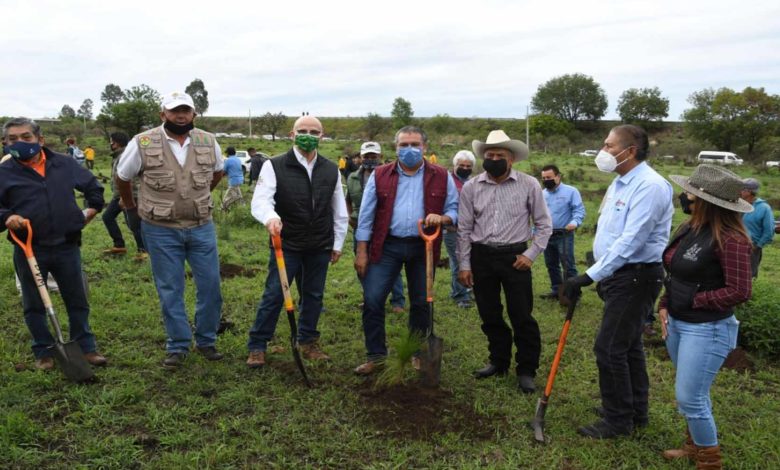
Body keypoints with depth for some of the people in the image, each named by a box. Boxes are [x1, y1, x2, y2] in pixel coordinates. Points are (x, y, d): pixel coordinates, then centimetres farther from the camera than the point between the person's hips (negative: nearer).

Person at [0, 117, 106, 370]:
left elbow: (92, 185, 18)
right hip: (29, 250, -1)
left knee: (77, 301, 11)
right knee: (34, 305, 12)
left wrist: (93, 208, 14)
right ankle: (44, 352, 27)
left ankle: (85, 347, 25)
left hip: (67, 246, 1)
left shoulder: (64, 164, 2)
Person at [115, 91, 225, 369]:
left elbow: (217, 172, 19)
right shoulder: (142, 144, -8)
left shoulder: (208, 142, 0)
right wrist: (131, 206, 18)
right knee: (170, 290, 6)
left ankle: (206, 340, 23)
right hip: (160, 230, -2)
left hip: (202, 227, 2)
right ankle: (178, 346, 20)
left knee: (210, 285, 5)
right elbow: (122, 177, 8)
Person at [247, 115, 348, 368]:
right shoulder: (274, 166, -8)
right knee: (273, 295, 1)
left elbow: (340, 212, 10)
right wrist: (270, 217, -41)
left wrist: (337, 244, 10)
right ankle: (257, 346, 15)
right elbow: (260, 200, -19)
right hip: (286, 245, -3)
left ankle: (308, 342, 30)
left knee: (314, 296, 13)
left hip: (320, 247, 4)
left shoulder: (331, 169, 4)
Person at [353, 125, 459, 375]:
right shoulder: (379, 175, 2)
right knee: (372, 300, -4)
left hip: (423, 248, 1)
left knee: (421, 303, 11)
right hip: (387, 245, 0)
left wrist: (442, 218, -16)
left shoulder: (441, 177, 3)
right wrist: (362, 251, -1)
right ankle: (375, 355, 12)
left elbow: (455, 210, 7)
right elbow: (366, 215, 2)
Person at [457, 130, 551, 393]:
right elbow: (464, 229, 5)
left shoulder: (529, 185, -4)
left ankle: (526, 370, 16)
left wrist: (532, 254, -6)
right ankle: (499, 361, 30)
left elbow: (544, 224, 3)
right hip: (481, 256, 3)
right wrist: (464, 265, 3)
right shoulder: (471, 187, 1)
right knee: (490, 316, 12)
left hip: (515, 257, -2)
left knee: (522, 317, 1)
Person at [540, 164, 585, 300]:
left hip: (564, 235, -6)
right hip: (546, 235, 7)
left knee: (568, 266, -6)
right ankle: (556, 290, 28)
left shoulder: (571, 191, -5)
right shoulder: (542, 194, 13)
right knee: (551, 265, 15)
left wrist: (575, 222, -29)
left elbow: (579, 210, -10)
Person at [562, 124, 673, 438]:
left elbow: (630, 241, -28)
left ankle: (617, 421, 12)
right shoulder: (620, 182, 11)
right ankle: (635, 411, 33)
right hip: (620, 274, 10)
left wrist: (589, 276, -29)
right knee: (628, 345, 18)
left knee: (609, 348, -4)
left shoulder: (649, 186, -21)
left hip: (636, 278, -10)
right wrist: (602, 276, 18)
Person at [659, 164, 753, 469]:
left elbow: (739, 292, -22)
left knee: (690, 398, -1)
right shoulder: (689, 228, 4)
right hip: (676, 323, 8)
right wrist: (665, 305, 2)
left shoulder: (730, 238, -21)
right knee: (691, 394, 22)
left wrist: (693, 301, -14)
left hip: (707, 329, -8)